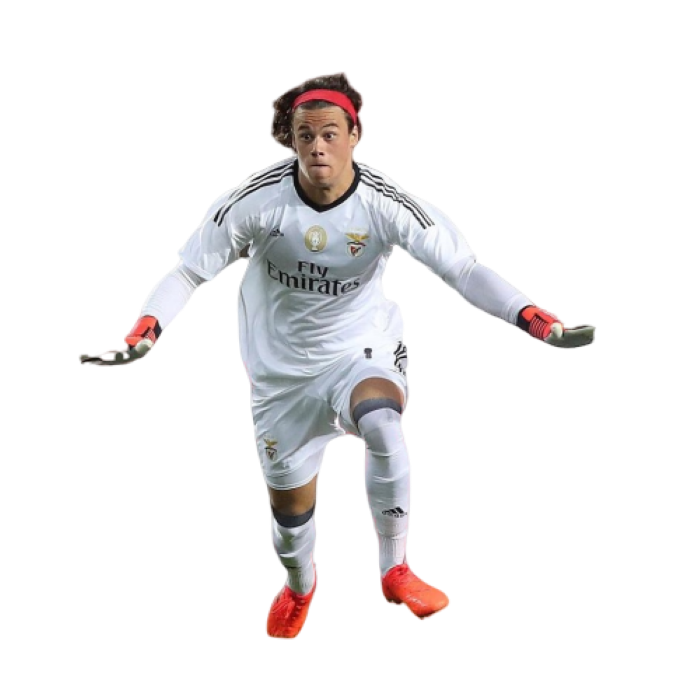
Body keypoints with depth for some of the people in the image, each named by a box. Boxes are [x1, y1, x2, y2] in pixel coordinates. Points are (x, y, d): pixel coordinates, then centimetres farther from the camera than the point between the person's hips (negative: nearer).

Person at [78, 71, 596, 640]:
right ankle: (299, 587, 49)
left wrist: (540, 322, -35)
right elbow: (188, 272, -11)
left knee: (382, 422, -36)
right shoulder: (256, 200, -18)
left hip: (361, 356, -1)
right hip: (281, 373, 2)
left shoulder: (388, 204, -20)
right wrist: (141, 337, -27)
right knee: (289, 509, 11)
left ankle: (395, 571, -18)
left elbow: (466, 271, -21)